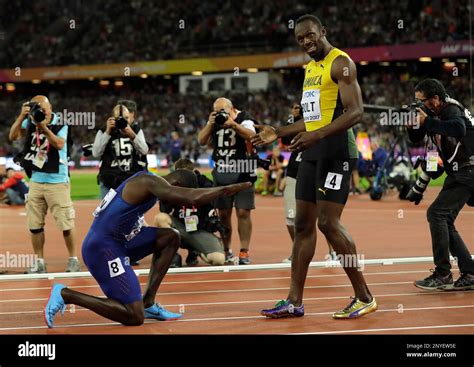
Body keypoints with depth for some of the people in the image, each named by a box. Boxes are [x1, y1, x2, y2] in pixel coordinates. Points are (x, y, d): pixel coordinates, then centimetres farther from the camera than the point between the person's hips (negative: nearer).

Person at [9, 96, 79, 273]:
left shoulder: (60, 124, -8)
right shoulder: (30, 122, 0)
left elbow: (60, 144, -24)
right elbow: (13, 136, -12)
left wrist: (44, 128, -34)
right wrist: (22, 115, -22)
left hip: (57, 181, -4)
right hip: (36, 181, 4)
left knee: (66, 224, -2)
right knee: (35, 225, 6)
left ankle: (73, 260, 11)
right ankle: (39, 262, 16)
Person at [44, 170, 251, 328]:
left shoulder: (150, 183, 12)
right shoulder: (150, 183, -17)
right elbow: (194, 199, -28)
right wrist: (230, 189, -15)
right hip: (102, 248, -10)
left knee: (171, 237, 13)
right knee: (134, 318, -9)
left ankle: (148, 303, 12)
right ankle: (65, 295, -5)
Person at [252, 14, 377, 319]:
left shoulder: (340, 63, -9)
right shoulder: (310, 68, 19)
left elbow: (356, 111, -19)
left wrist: (318, 135, -28)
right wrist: (279, 133, 21)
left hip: (336, 152, -9)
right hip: (313, 152, 9)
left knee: (328, 222, -13)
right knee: (303, 224, 7)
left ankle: (364, 298, -4)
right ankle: (295, 302, 10)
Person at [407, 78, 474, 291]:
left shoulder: (451, 110, -17)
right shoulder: (431, 113, 9)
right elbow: (416, 138, 16)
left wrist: (426, 122, -32)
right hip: (457, 173, 10)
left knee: (436, 213, -16)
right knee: (445, 221, 8)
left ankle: (443, 275, -13)